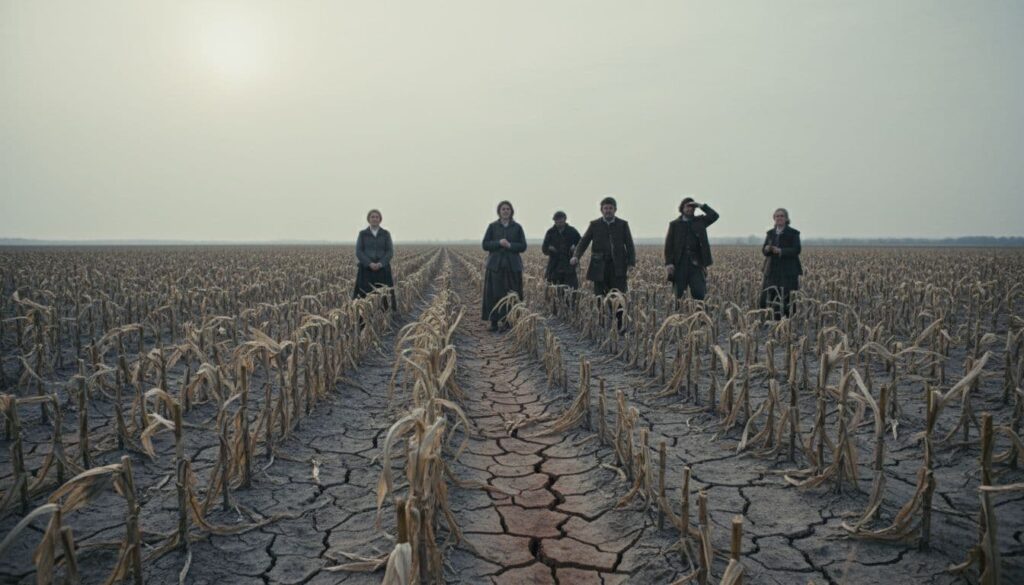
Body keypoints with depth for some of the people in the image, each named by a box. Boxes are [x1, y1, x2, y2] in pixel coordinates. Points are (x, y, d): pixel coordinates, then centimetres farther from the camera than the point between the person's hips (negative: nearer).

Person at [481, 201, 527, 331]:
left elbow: (523, 246, 3)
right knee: (495, 294, -3)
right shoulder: (492, 226, 7)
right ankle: (494, 322, 3)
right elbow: (485, 245, 2)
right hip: (495, 265, 0)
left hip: (513, 266, 1)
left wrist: (509, 245, -13)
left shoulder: (517, 227, 7)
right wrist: (498, 243, -14)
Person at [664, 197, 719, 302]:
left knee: (699, 293, -7)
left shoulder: (700, 221, 15)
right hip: (680, 263, -1)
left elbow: (714, 216, 0)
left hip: (696, 262, 1)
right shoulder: (674, 224, 10)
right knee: (679, 294, 1)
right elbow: (669, 245, 3)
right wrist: (668, 263, -8)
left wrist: (701, 206, -2)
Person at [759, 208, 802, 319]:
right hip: (772, 270, 4)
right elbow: (763, 250, 9)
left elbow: (796, 250, -11)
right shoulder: (771, 233, 12)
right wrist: (767, 249, -15)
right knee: (766, 297, -2)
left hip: (788, 271, -4)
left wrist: (780, 251, -24)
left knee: (787, 299, -6)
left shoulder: (793, 233, -1)